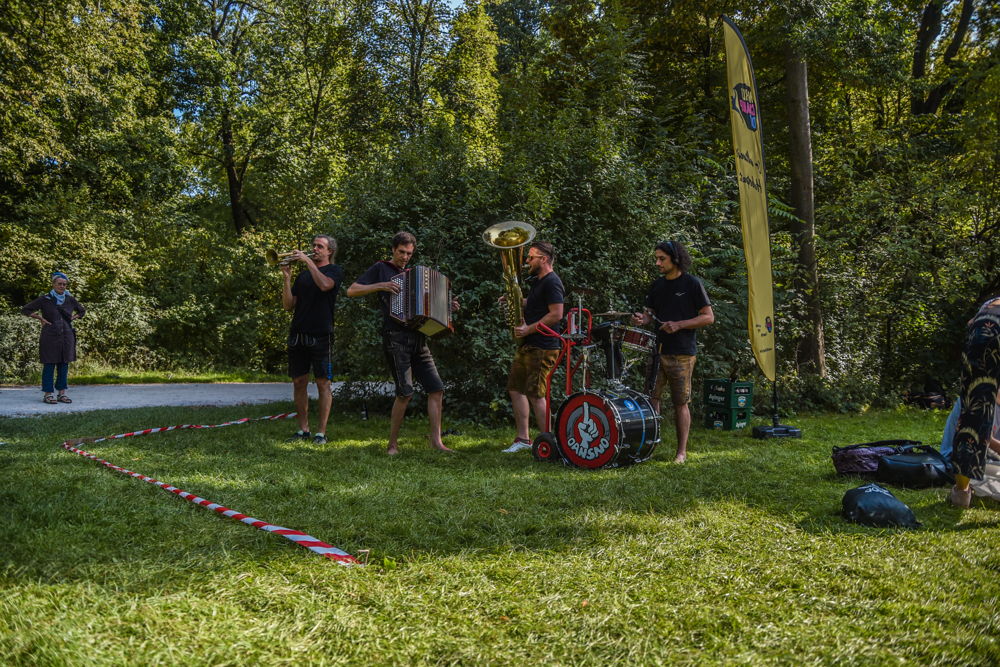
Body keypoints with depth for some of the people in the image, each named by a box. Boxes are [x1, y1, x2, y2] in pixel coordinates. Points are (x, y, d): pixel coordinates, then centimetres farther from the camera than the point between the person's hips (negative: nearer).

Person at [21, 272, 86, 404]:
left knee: (64, 365, 6)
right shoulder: (44, 299, -2)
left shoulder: (70, 300, 7)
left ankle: (62, 393, 13)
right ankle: (47, 394, 3)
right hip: (50, 337, -4)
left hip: (67, 336, 4)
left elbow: (82, 311, 24)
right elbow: (25, 310, 3)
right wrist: (40, 319, -4)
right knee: (49, 365, -1)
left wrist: (72, 318, 9)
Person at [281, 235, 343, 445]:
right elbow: (288, 305, 10)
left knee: (323, 383, -3)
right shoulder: (303, 274, 18)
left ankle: (321, 432, 1)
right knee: (299, 382, 6)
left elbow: (324, 285, -21)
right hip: (298, 335, 5)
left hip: (320, 335, -5)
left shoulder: (335, 271, 4)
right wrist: (287, 278, -1)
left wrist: (307, 260, -14)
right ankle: (303, 429, 15)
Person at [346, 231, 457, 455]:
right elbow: (352, 291, -2)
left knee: (436, 388, -1)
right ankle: (393, 444, -2)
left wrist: (447, 308, 15)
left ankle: (436, 439, 5)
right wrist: (380, 286, -15)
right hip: (396, 337, -6)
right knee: (405, 391, -13)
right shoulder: (381, 269, 7)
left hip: (418, 338, 6)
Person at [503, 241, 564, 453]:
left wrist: (528, 329, -18)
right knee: (515, 389, 11)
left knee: (535, 394, -9)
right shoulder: (537, 281, 18)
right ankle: (523, 439, 17)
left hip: (542, 348, -11)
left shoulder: (551, 282, -13)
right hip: (528, 345, 11)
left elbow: (556, 314, -21)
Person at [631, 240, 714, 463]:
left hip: (682, 353, -5)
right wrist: (642, 319, -8)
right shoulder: (657, 285, 12)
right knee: (651, 397, -1)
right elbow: (649, 312, 17)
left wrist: (679, 325, -16)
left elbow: (709, 317, -5)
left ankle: (682, 451, 9)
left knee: (680, 403, 0)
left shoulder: (692, 284, -4)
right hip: (658, 350, 5)